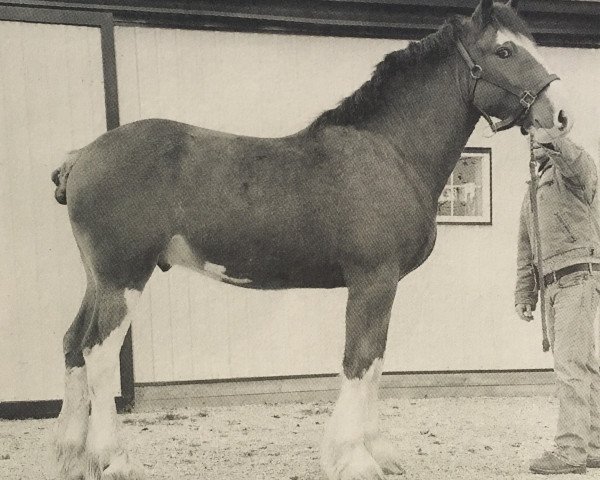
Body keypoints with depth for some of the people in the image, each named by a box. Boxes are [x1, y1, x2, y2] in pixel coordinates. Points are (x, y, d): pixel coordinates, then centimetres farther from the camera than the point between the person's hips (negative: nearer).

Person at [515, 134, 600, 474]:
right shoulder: (533, 191, 25)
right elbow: (526, 250, 22)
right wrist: (524, 295, 15)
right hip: (553, 285, 8)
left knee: (571, 364, -16)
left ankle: (571, 450, -18)